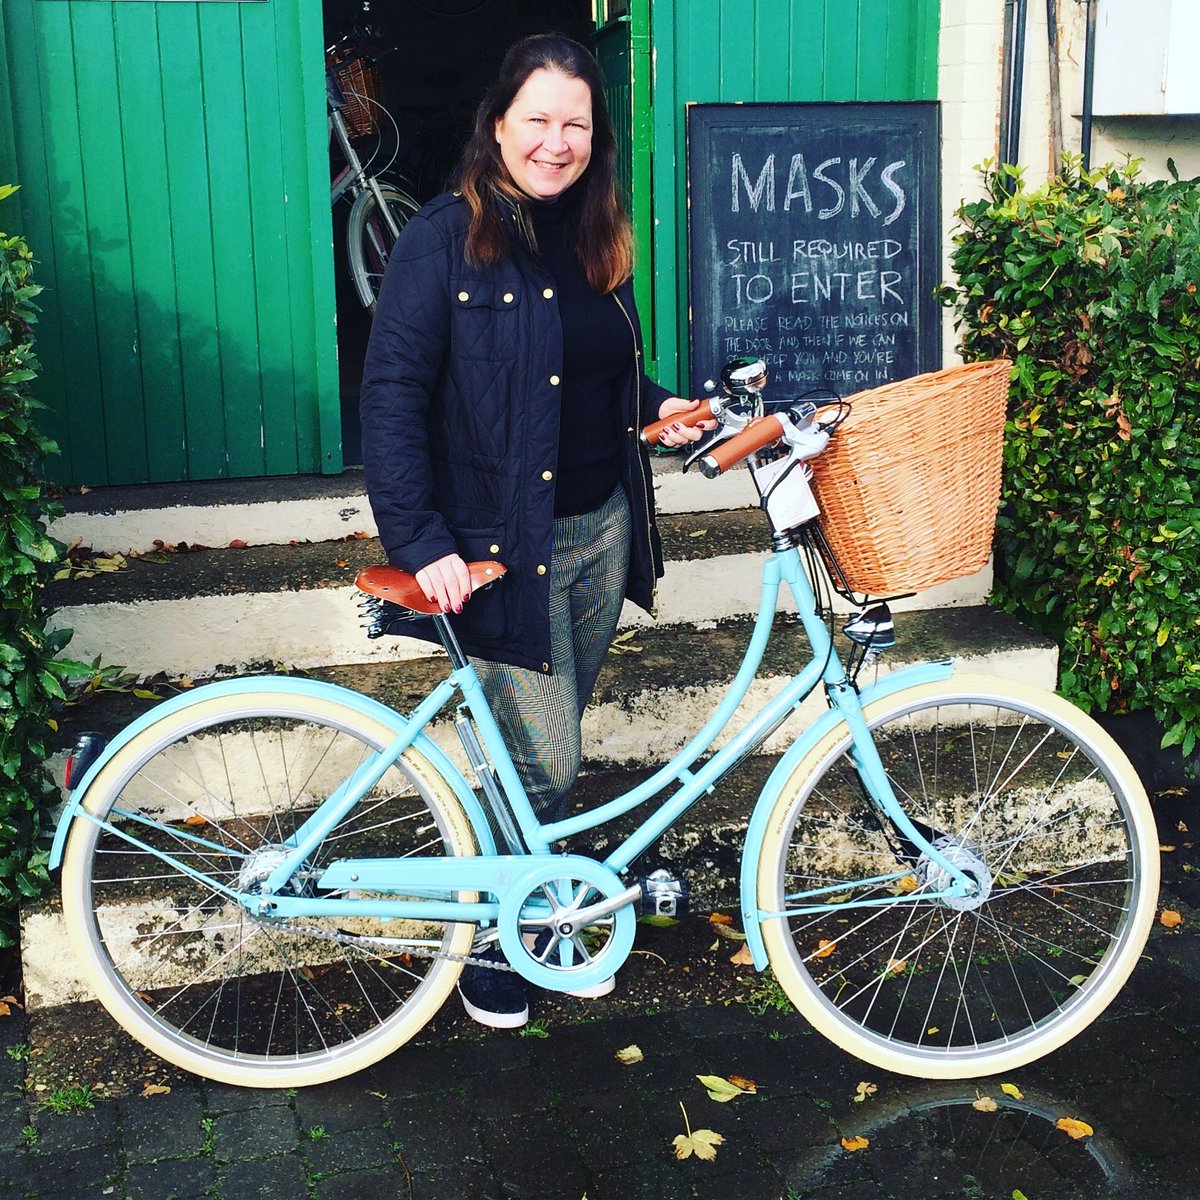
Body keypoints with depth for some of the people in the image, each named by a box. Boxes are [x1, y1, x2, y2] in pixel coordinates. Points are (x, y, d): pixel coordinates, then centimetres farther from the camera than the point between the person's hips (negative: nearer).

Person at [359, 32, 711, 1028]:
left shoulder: (595, 239, 8)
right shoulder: (446, 238, -11)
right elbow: (393, 396, -14)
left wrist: (655, 408, 4)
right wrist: (421, 542, -20)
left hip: (601, 529, 6)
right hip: (502, 542, -6)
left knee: (550, 751, 16)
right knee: (544, 762, -2)